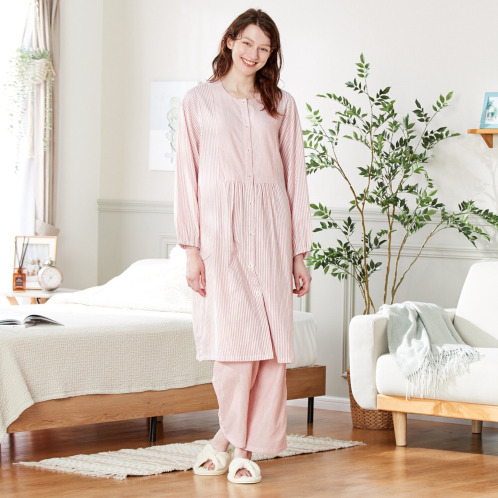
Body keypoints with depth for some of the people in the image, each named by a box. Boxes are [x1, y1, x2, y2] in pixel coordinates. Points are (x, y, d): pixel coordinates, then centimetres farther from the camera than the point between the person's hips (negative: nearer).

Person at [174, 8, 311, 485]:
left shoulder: (281, 105, 13)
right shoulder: (199, 100, 7)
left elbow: (295, 177, 11)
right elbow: (187, 175, 3)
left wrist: (300, 253, 6)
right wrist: (191, 248, -6)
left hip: (268, 226, 2)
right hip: (219, 226, -2)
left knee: (268, 339, -5)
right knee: (234, 337, -10)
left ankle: (232, 440, 6)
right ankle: (237, 443, 5)